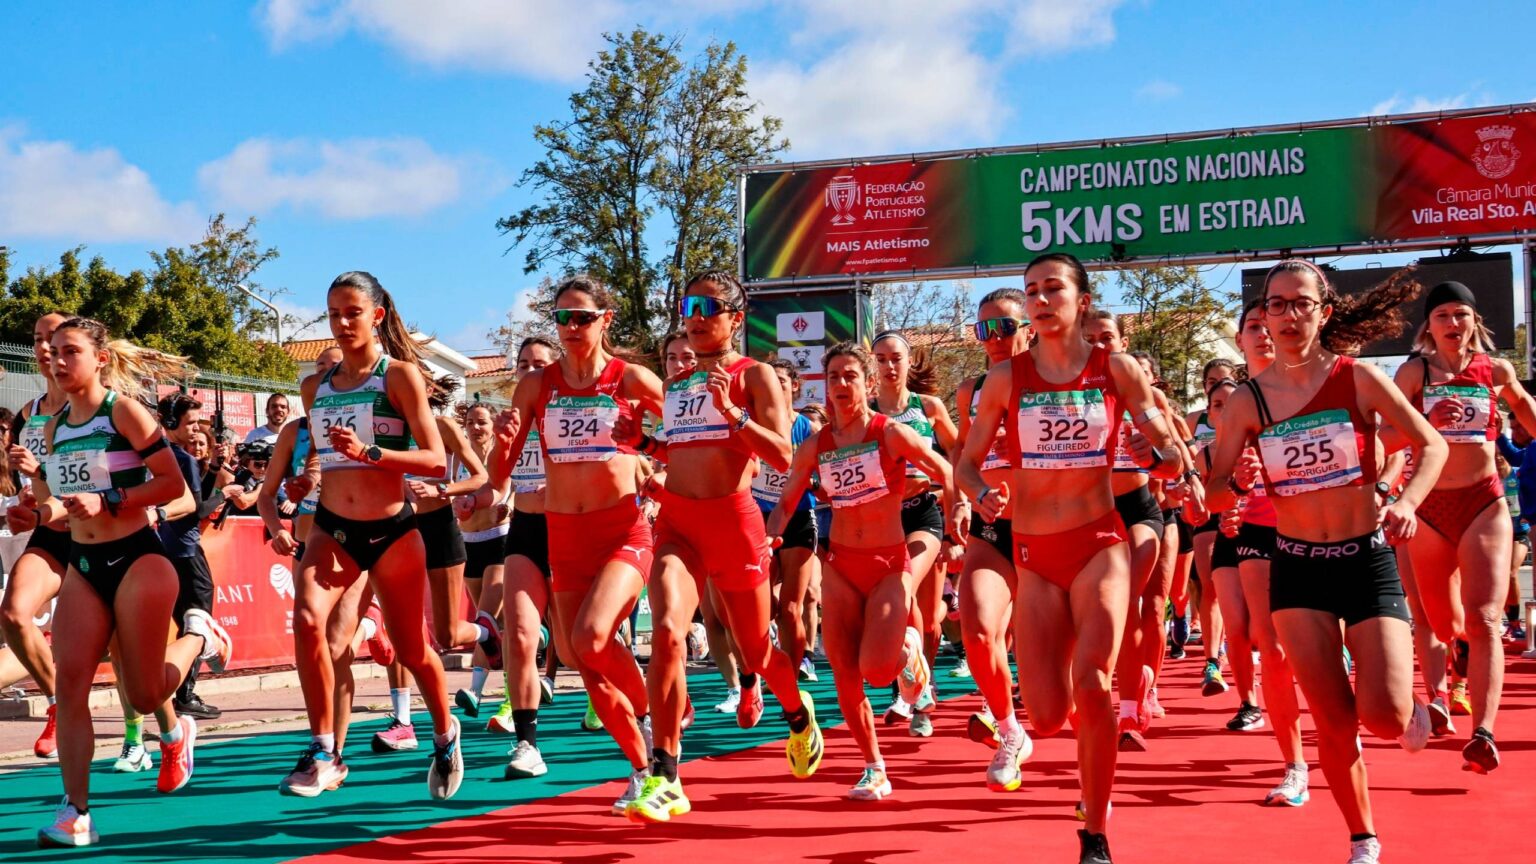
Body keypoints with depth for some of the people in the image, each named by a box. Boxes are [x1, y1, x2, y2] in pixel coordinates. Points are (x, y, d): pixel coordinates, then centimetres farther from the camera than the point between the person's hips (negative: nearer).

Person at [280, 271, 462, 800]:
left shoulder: (400, 375, -6)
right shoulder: (315, 387, 9)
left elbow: (436, 460, -13)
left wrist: (369, 452, -25)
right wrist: (300, 502, 15)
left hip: (391, 530, -3)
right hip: (331, 528, 3)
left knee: (412, 650, 8)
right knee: (307, 619, -23)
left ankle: (445, 737, 36)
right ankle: (323, 753, -14)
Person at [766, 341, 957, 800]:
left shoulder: (892, 433, -9)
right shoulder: (814, 447, 3)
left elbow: (949, 477, -3)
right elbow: (785, 505, 10)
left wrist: (956, 524, -17)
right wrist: (769, 539, -7)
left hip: (890, 564, -4)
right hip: (841, 566, 4)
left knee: (876, 670, -18)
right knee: (845, 677, -1)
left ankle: (907, 648, 19)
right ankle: (874, 769, 16)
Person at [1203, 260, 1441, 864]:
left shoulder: (1358, 378, -7)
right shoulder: (1248, 401, -3)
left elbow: (1432, 445, 0)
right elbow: (1212, 491, 0)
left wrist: (1407, 501, -17)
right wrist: (1240, 489, -22)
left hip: (1368, 560, -1)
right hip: (1297, 569, 1)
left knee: (1384, 716, -13)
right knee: (1334, 721, 0)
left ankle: (1412, 714, 26)